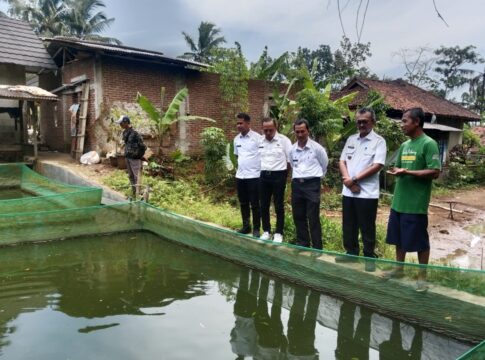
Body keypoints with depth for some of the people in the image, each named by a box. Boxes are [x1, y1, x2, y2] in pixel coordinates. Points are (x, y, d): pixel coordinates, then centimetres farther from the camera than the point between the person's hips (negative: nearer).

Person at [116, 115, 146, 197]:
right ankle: (133, 193, 23)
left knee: (136, 176, -6)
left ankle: (138, 194, -2)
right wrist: (126, 154, 15)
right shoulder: (125, 133, 9)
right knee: (130, 176, 14)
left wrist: (138, 156, -9)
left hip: (134, 158, -9)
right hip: (128, 158, 9)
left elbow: (142, 146, -16)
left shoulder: (134, 133, -17)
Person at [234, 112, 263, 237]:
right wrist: (242, 165, 14)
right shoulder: (236, 139, 8)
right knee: (243, 203, 14)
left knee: (254, 204, 2)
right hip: (240, 176, 6)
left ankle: (256, 229, 13)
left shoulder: (257, 138, -11)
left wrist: (262, 170, -9)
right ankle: (246, 226, 27)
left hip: (254, 176, -6)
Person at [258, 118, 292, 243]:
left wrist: (285, 174, -4)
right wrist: (261, 171, 7)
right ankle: (266, 231, 24)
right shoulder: (259, 141, 5)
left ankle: (278, 233, 15)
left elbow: (290, 159, -5)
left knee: (279, 206, 4)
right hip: (264, 176, 4)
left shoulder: (284, 140, -7)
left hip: (278, 175, -4)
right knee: (264, 206, 10)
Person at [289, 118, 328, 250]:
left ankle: (317, 248, 6)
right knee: (298, 217, 10)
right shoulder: (292, 149, 7)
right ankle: (302, 244, 23)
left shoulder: (317, 147, -6)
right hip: (296, 184, 5)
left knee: (313, 219, -3)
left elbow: (324, 164, 7)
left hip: (312, 184, -5)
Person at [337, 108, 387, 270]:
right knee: (348, 226, 14)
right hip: (348, 191, 5)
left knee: (367, 228, 4)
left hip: (367, 193, -5)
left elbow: (377, 166, -14)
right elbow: (342, 161, 10)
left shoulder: (378, 141, -5)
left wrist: (355, 179, -13)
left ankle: (369, 257, 18)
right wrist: (347, 179, -8)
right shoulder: (351, 139, 12)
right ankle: (351, 253, 28)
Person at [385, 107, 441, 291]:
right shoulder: (404, 145, 13)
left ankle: (422, 277, 17)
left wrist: (407, 172, -21)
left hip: (416, 204, -7)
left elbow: (435, 172, -16)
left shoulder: (429, 144, -10)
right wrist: (396, 171, -4)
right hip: (399, 201, 8)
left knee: (419, 241, 3)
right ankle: (399, 269, 31)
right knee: (399, 238, 16)